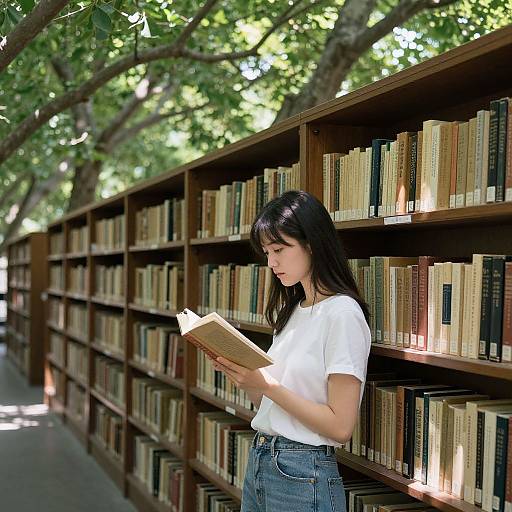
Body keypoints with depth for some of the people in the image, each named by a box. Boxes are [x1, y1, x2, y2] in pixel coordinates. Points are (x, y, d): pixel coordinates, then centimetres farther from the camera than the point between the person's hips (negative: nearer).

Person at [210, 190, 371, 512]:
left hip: (302, 473, -8)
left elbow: (341, 427, -19)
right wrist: (240, 374, -4)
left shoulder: (342, 313, -15)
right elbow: (269, 403, 12)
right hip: (259, 461, 8)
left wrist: (266, 384, -19)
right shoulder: (292, 311, 10)